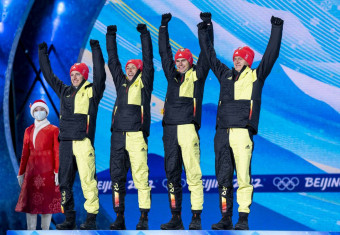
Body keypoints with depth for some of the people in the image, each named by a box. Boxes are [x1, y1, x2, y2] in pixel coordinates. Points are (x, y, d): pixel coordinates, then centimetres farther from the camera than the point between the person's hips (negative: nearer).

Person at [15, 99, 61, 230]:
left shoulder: (53, 130, 1)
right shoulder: (28, 131, 11)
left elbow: (57, 152, -3)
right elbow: (25, 153, 12)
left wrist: (57, 171, -11)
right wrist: (21, 173, 10)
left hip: (47, 170, -3)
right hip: (32, 170, 3)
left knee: (47, 201, -1)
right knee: (30, 201, 0)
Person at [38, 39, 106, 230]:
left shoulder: (92, 91, 5)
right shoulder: (64, 91, 20)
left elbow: (100, 74, -7)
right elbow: (49, 75, 27)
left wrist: (96, 49, -11)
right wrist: (43, 53, 28)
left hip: (84, 141, -6)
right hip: (65, 142, 6)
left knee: (88, 180, -9)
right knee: (65, 182, 6)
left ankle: (92, 219, -6)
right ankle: (69, 219, 13)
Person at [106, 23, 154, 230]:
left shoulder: (143, 82, 7)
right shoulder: (121, 82, 18)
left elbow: (148, 60, 1)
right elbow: (113, 60, 21)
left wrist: (145, 35, 2)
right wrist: (111, 36, 20)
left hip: (137, 135, -5)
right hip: (118, 135, 5)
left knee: (141, 176, -6)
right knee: (117, 176, 4)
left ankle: (144, 217, -1)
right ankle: (119, 217, 10)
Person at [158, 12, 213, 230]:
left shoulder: (197, 75, 7)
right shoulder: (172, 75, 18)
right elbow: (164, 51, 24)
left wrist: (207, 25, 4)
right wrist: (164, 27, 26)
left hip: (189, 128, -5)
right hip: (170, 129, 5)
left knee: (193, 173, -7)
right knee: (172, 174, 6)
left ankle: (196, 217, -6)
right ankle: (176, 218, 11)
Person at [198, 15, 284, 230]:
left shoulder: (256, 76, 9)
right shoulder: (226, 75, 20)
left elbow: (271, 54, 5)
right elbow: (210, 55, 28)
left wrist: (277, 29, 4)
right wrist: (203, 32, 31)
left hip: (243, 132, -5)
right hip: (222, 132, 5)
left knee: (243, 177, -8)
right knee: (223, 178, 5)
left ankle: (243, 219, -5)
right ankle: (226, 218, 10)